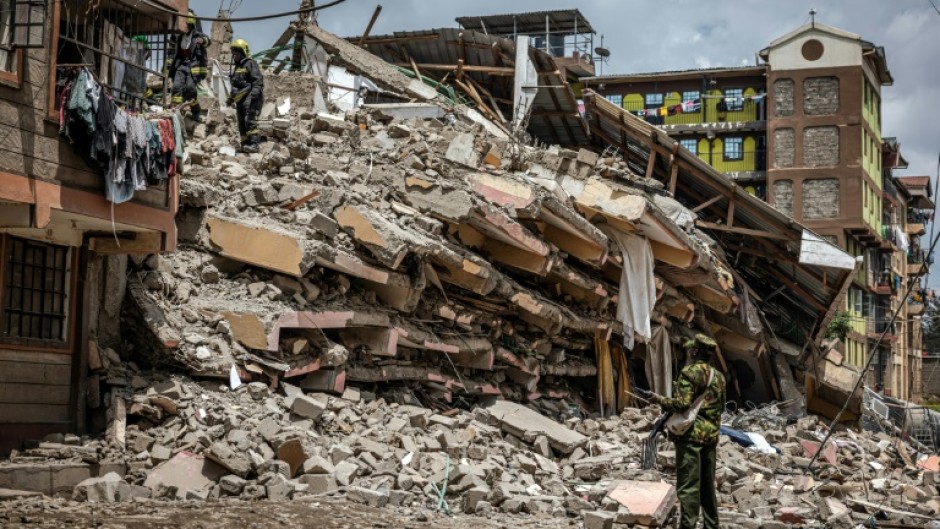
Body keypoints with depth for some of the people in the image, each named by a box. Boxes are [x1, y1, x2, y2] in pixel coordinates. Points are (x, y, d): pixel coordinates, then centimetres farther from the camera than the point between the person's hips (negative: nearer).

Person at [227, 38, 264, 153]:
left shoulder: (250, 64, -3)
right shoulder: (236, 67, 25)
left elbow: (258, 80, -14)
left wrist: (255, 91, -27)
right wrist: (232, 97, 31)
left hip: (250, 97, -9)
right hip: (240, 99, 9)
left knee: (250, 120, -19)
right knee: (241, 123, 7)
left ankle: (253, 144, -25)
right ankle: (245, 145, 9)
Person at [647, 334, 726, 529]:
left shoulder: (690, 372, -10)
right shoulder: (718, 376, 13)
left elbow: (683, 403, -18)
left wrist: (661, 400, -5)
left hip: (691, 434, -7)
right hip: (711, 435, 7)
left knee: (688, 485, -8)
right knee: (708, 484, 15)